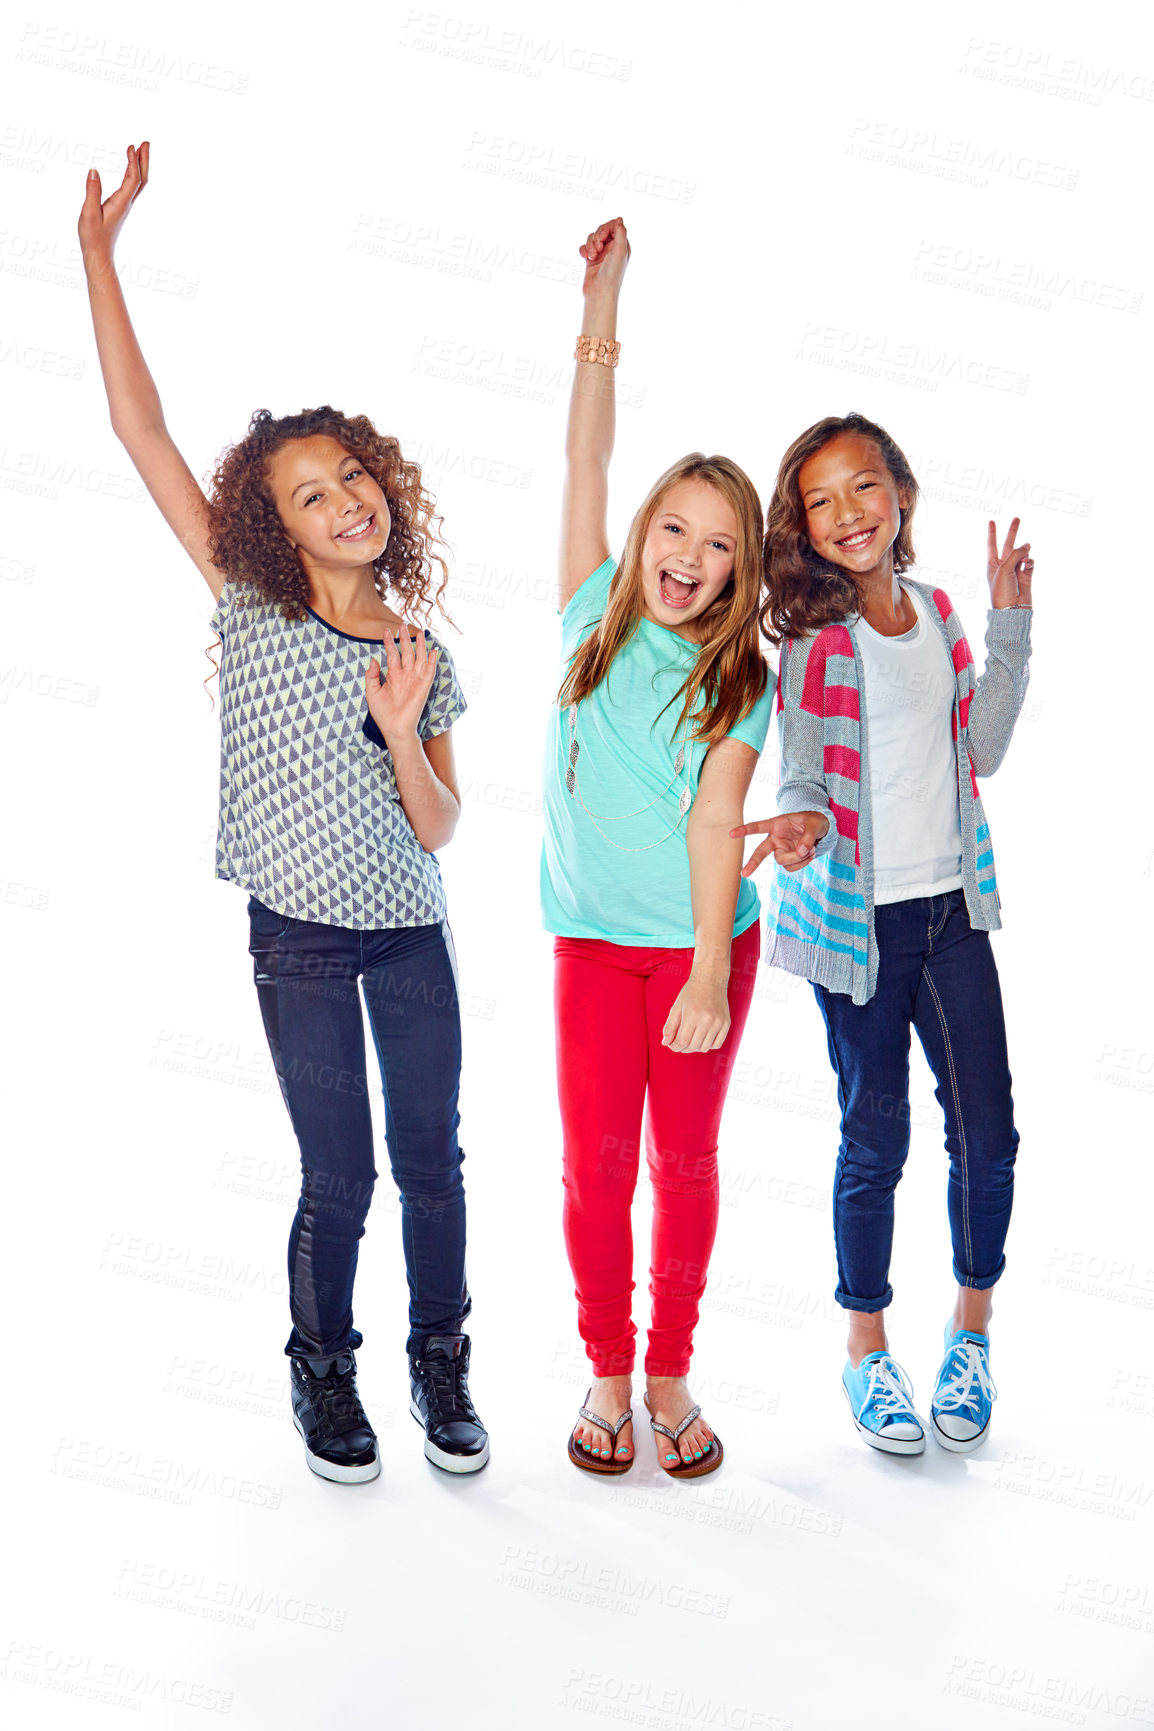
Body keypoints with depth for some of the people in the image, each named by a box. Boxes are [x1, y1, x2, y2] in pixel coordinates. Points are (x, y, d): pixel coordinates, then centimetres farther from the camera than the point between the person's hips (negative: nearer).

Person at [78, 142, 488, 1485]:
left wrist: (401, 731, -18)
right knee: (337, 1179, 3)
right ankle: (324, 1375, 26)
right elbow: (139, 429, -7)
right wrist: (100, 252, -9)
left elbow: (439, 830, 0)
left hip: (410, 936, 3)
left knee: (431, 1162, 8)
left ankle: (440, 1366, 28)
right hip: (300, 940, -2)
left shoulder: (423, 656, 4)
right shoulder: (250, 611, -3)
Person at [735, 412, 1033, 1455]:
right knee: (876, 1139, 4)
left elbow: (979, 753, 11)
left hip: (953, 907, 4)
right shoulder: (812, 635, -7)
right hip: (858, 916, -4)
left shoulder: (938, 613, 8)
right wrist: (803, 820, -32)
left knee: (987, 1132, 2)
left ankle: (972, 1329, 25)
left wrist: (1011, 630, 6)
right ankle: (867, 1348, 25)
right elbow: (803, 774, -9)